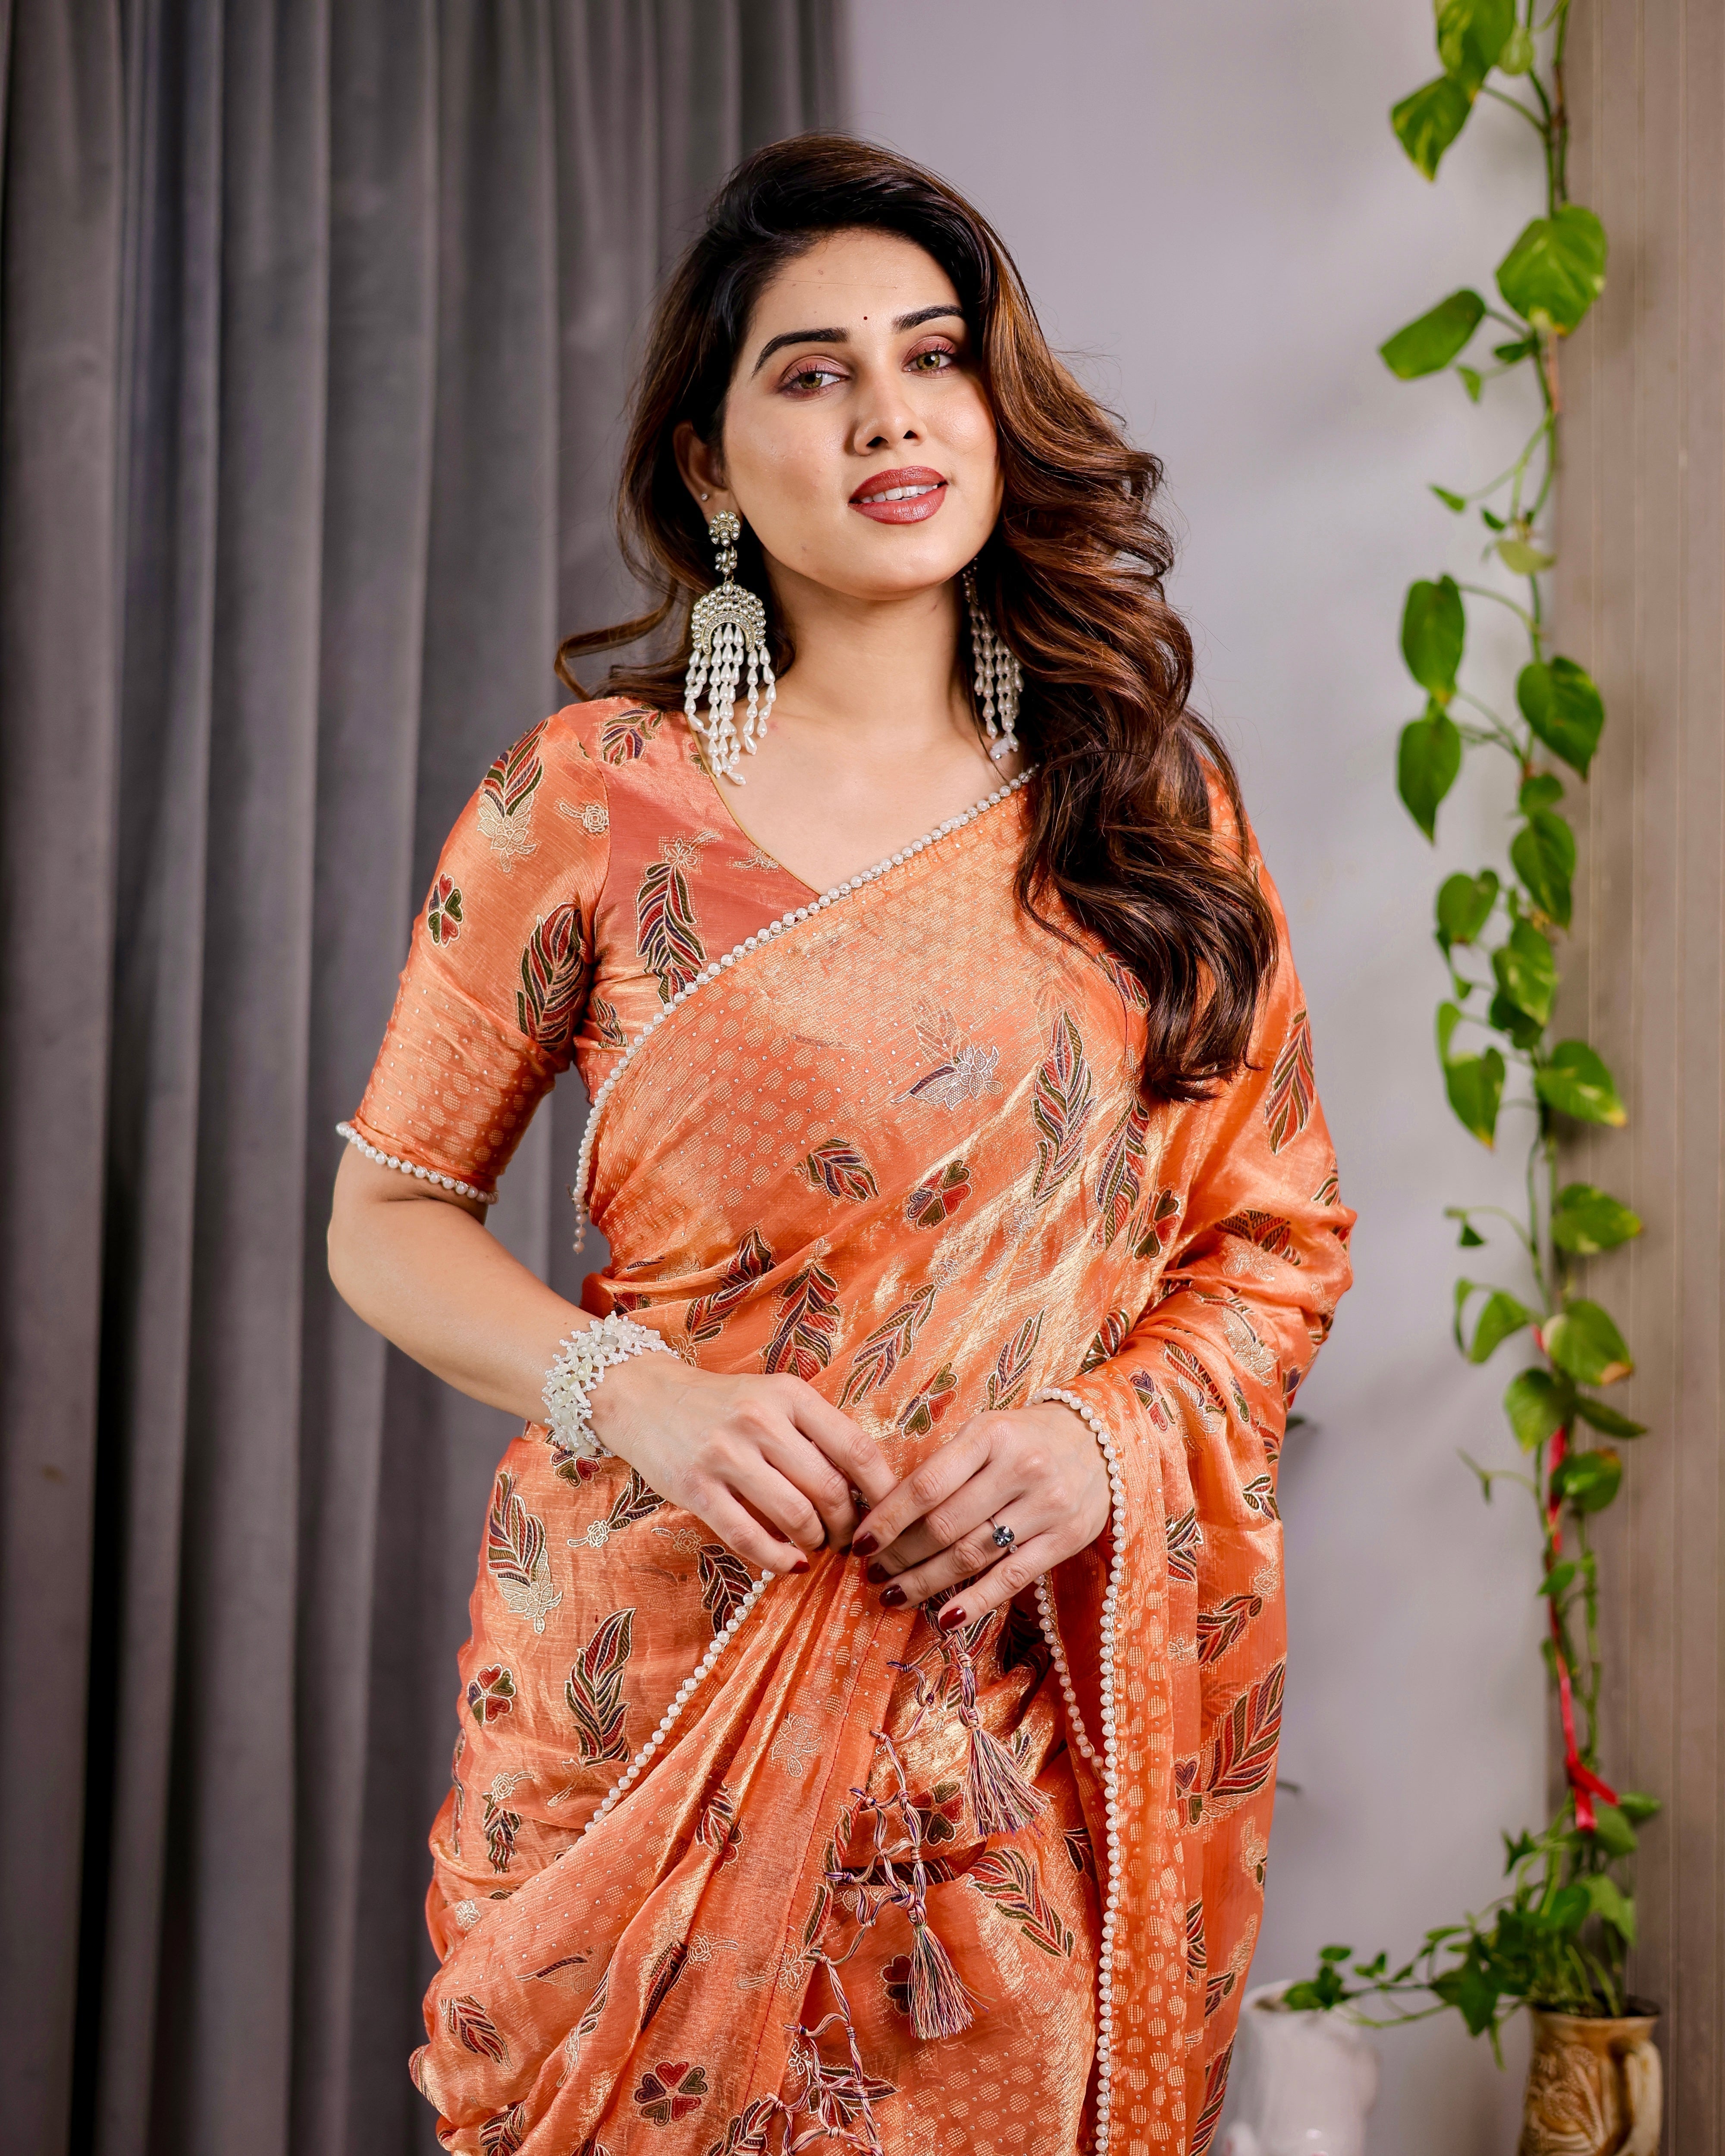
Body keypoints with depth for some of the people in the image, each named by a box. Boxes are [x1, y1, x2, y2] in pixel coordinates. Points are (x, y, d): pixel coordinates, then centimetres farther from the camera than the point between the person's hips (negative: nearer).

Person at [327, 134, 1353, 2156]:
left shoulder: (1152, 793, 5)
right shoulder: (588, 796, -2)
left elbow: (1280, 1233, 8)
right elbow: (389, 1212, 3)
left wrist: (1109, 1435, -11)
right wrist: (626, 1392, -14)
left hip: (1049, 1700, 2)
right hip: (662, 1673, -1)